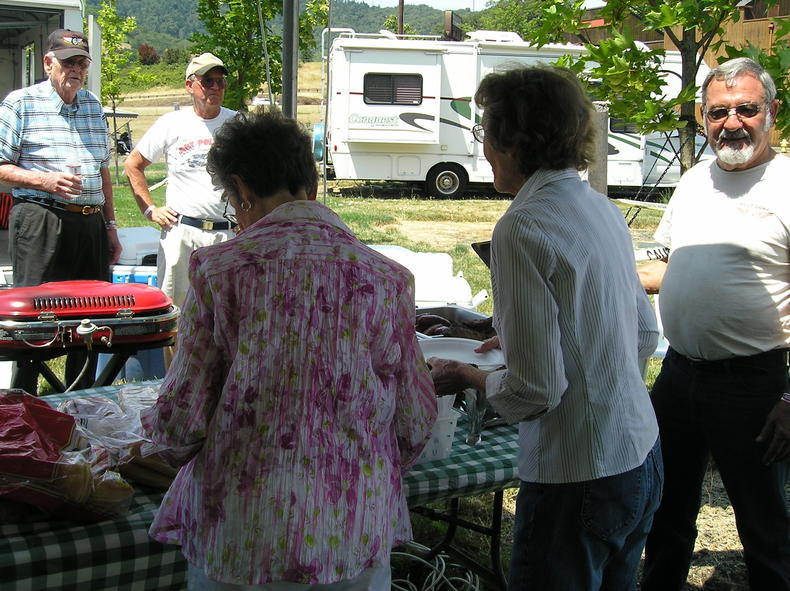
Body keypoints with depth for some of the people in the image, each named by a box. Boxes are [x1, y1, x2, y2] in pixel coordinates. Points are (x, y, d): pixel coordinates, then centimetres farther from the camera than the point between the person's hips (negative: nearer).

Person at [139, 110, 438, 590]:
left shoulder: (219, 268, -9)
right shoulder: (385, 278, -4)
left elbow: (183, 417, -8)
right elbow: (416, 424, 0)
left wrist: (157, 424, 16)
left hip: (241, 531, -1)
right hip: (354, 535, 1)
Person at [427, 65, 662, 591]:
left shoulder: (523, 228, -20)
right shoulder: (604, 209, 5)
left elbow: (535, 390, -21)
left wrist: (464, 377, -2)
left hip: (578, 479, -8)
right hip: (641, 455, 8)